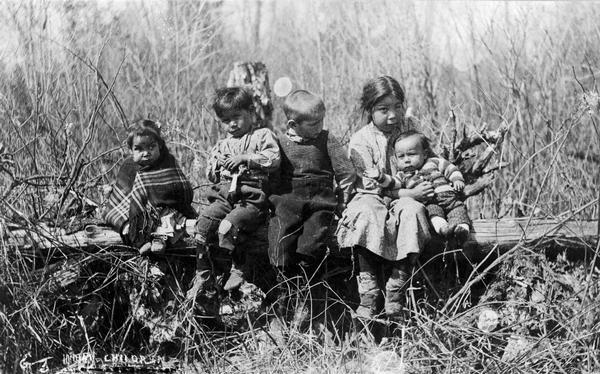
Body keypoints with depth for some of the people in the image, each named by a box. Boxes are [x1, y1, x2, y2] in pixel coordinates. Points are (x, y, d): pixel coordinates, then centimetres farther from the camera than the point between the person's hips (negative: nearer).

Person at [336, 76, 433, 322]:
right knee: (366, 216, -37)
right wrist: (408, 193, -21)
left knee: (412, 211, -33)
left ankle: (395, 295, -30)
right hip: (372, 199, -2)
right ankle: (369, 296, -33)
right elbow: (372, 185, -12)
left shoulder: (409, 130, 9)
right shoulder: (360, 141, -5)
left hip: (406, 197, 3)